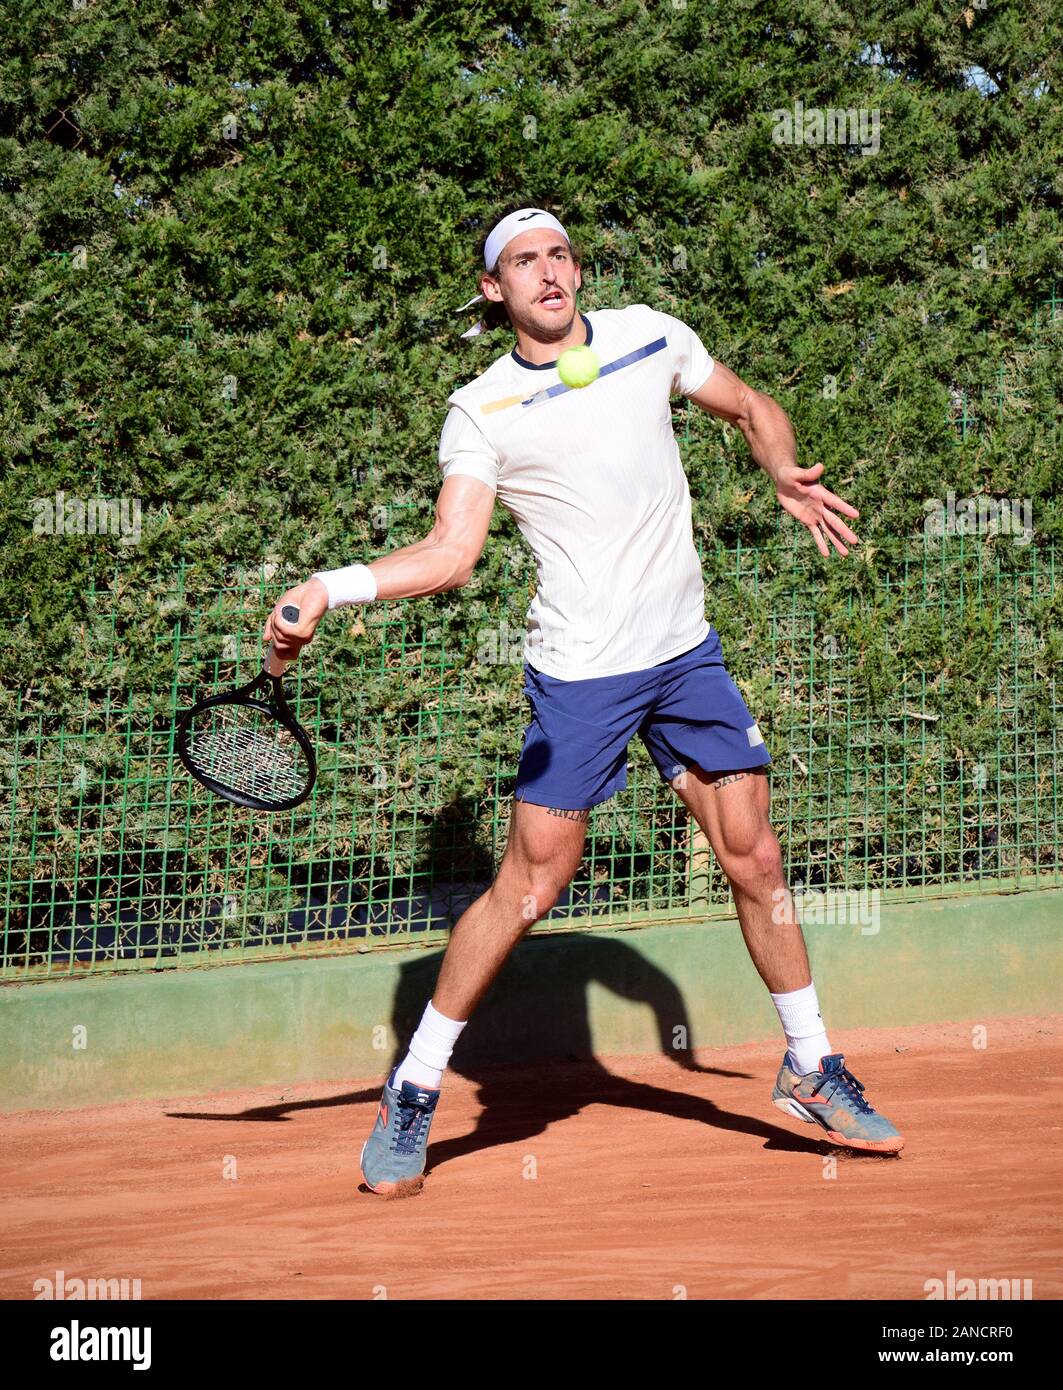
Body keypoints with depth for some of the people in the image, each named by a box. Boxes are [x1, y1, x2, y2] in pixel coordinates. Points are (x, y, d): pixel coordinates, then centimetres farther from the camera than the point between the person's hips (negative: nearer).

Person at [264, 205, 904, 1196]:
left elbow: (752, 408, 18)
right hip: (579, 674, -4)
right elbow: (450, 553, -12)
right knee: (529, 882, -7)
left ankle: (811, 1071, 24)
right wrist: (329, 587, -26)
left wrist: (785, 475, -2)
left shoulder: (651, 336, 4)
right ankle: (412, 1094, 5)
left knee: (754, 860, 6)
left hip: (688, 654, 4)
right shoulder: (481, 412, -5)